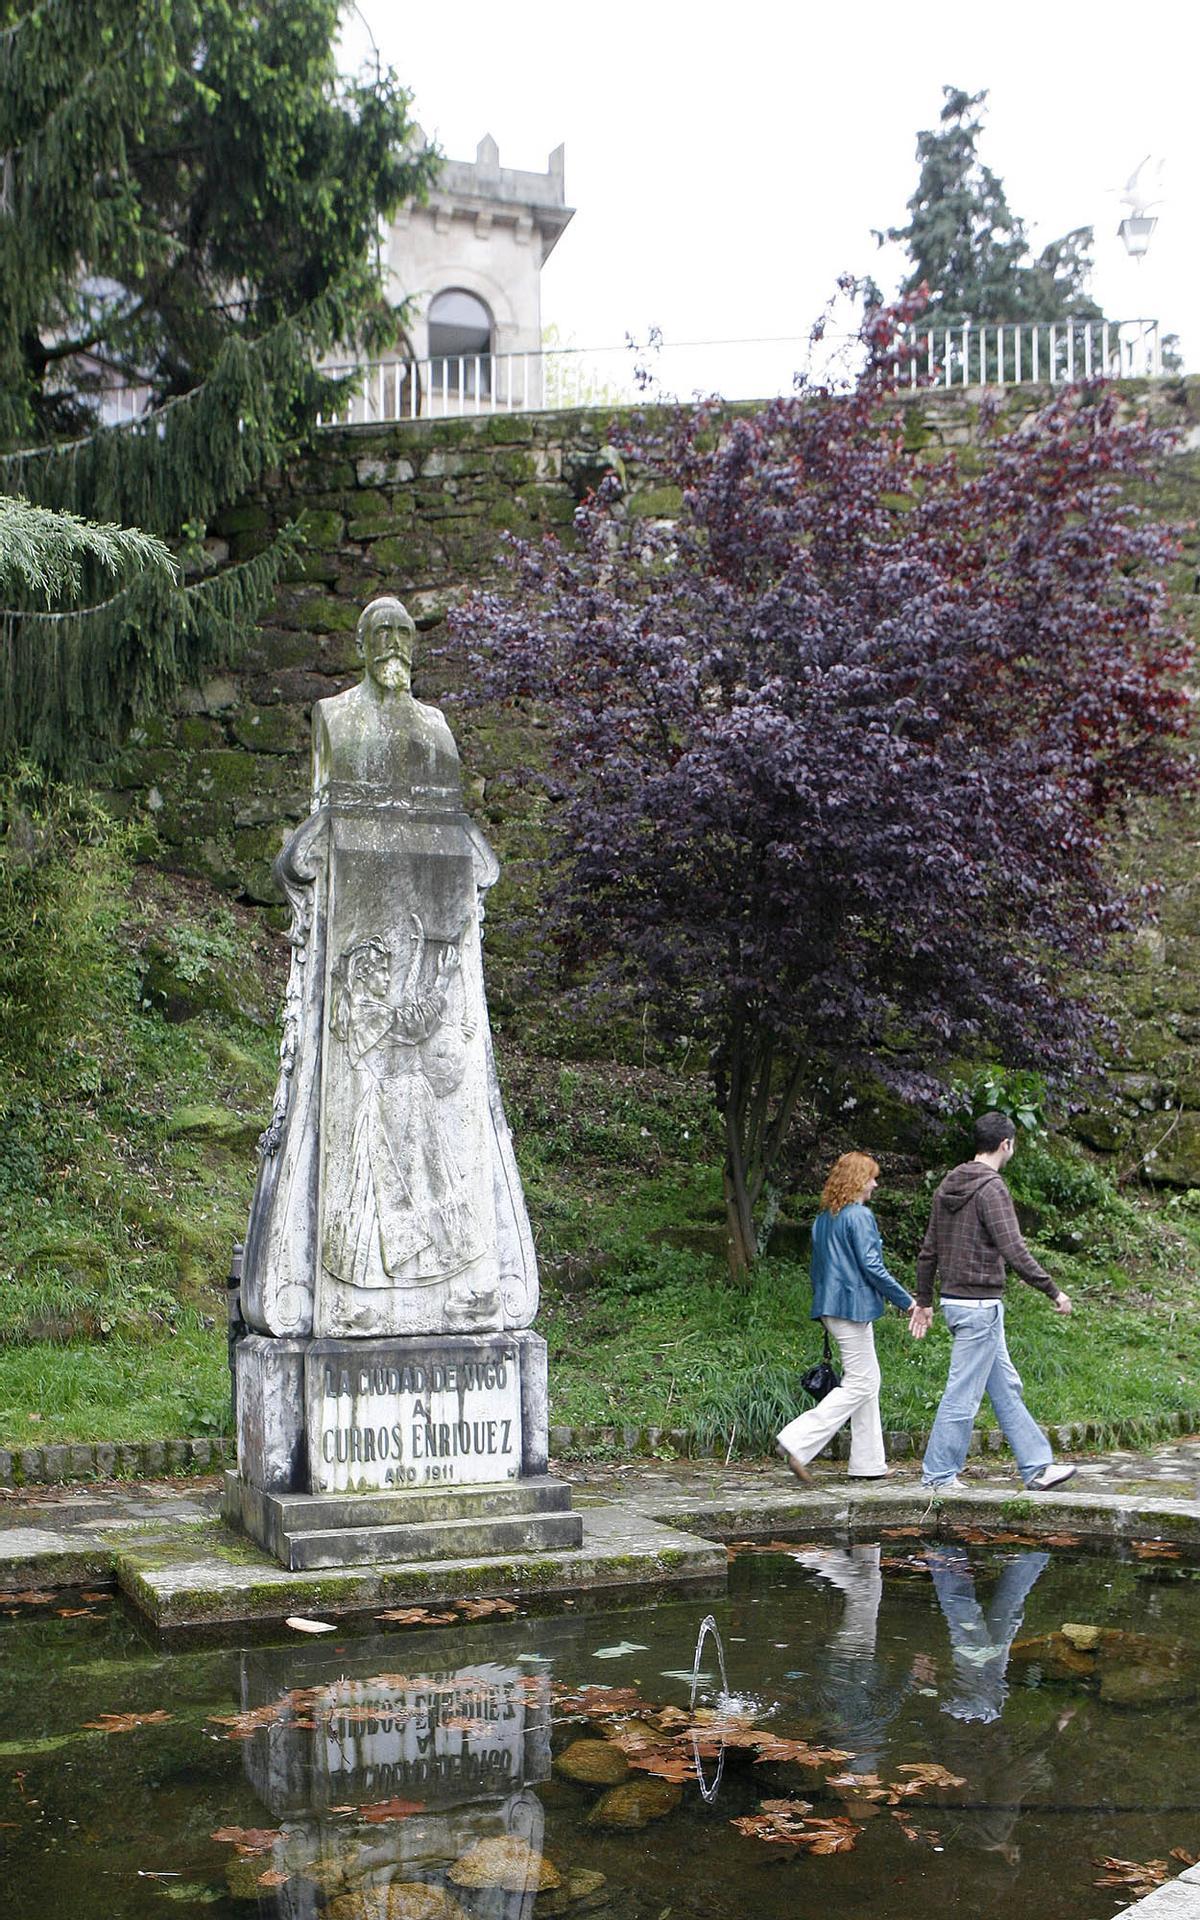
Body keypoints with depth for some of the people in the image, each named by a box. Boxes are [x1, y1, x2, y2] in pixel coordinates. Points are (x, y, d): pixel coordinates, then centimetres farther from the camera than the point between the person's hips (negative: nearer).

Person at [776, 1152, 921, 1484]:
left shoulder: (823, 1219, 14)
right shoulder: (859, 1216, -12)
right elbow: (871, 1266, -16)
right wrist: (906, 1301, -7)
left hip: (830, 1307, 9)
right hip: (853, 1307, -9)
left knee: (868, 1382, 14)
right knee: (859, 1384, -5)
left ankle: (868, 1463, 15)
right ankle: (797, 1442, -13)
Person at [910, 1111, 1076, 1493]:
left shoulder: (948, 1185, 12)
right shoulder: (992, 1188, -16)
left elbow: (927, 1251, 15)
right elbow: (1014, 1252, -21)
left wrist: (924, 1302, 21)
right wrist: (1053, 1292, -11)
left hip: (955, 1301, 10)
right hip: (980, 1305, -10)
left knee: (1006, 1387, 15)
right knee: (963, 1393, -2)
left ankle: (1036, 1467, 21)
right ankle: (940, 1475, 5)